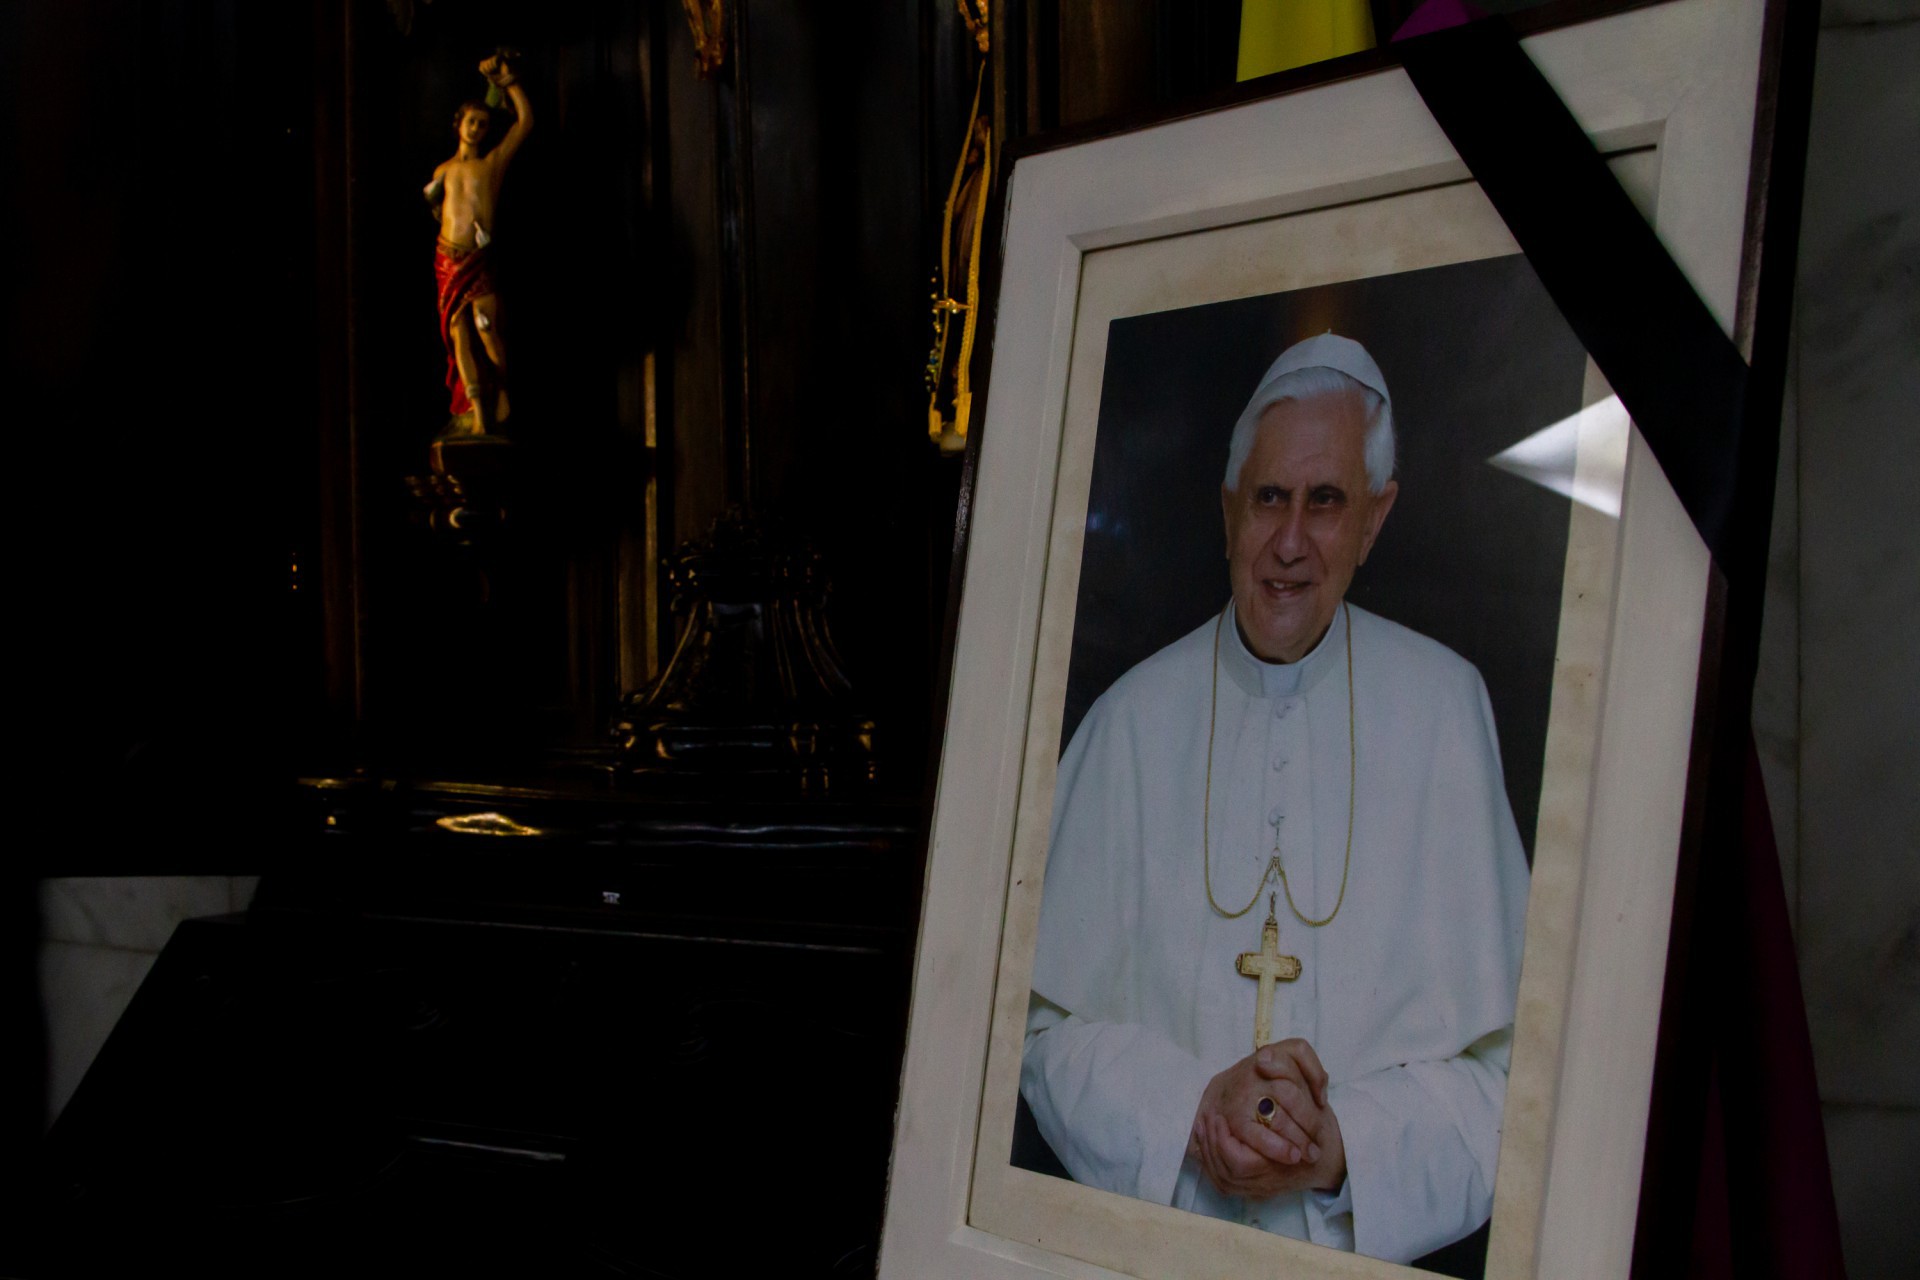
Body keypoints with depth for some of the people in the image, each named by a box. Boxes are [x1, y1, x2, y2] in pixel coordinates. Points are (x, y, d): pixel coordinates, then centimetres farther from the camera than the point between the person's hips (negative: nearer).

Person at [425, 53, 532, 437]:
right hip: (446, 258, 4)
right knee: (457, 333, -3)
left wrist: (508, 82, 1)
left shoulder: (493, 162, 7)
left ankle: (500, 396, 10)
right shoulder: (443, 170, 17)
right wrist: (431, 198, 4)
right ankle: (476, 412, -2)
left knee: (487, 328, -11)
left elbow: (525, 121, 0)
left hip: (478, 259, -4)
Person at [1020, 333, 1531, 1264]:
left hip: (1366, 1250, 0)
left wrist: (1348, 1144, -12)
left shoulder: (1445, 706, 2)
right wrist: (1190, 1109, -12)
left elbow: (1507, 1055, 1)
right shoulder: (1135, 717, 3)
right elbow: (1050, 1024, 4)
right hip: (1150, 1244, 1)